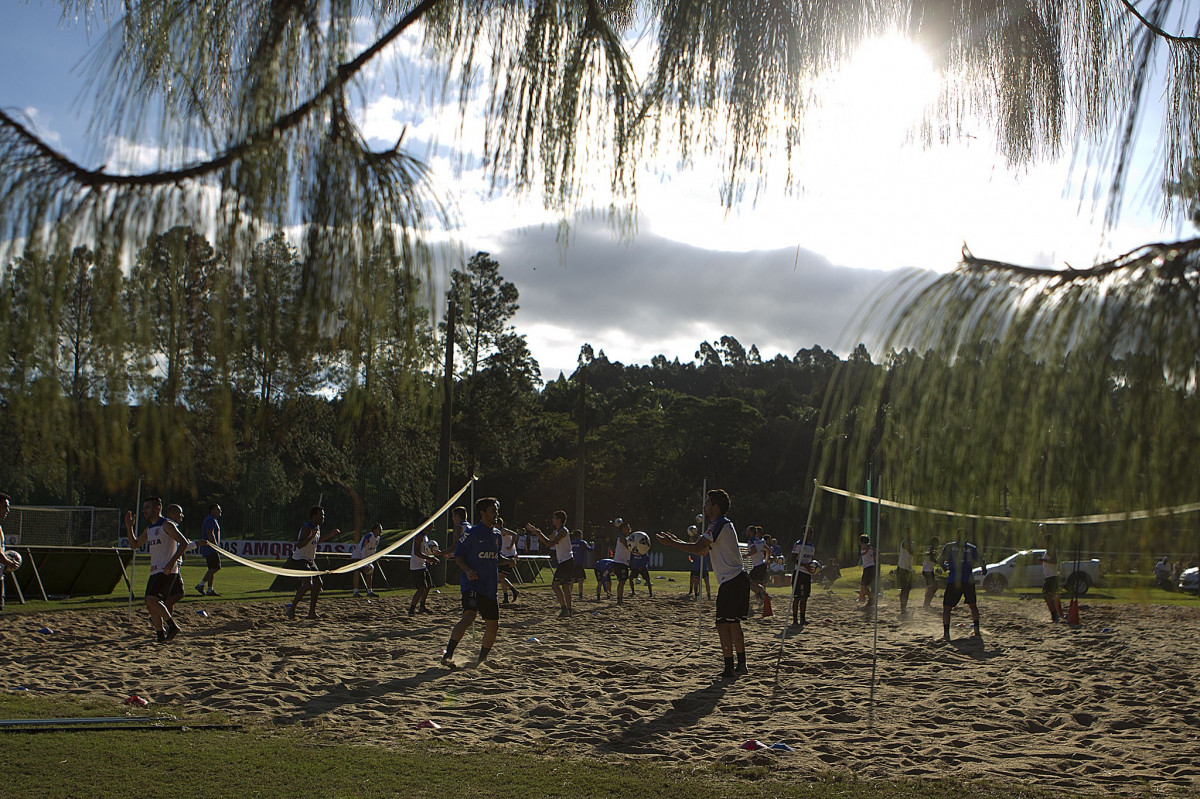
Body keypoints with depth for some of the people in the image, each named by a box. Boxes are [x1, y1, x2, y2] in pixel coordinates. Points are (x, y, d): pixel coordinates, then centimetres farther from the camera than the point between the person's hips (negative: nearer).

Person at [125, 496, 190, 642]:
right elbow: (134, 544, 26)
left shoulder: (166, 525, -8)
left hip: (167, 571, -9)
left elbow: (184, 543, -15)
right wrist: (129, 526, 13)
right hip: (155, 572, 9)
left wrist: (172, 562, -24)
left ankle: (173, 625, -10)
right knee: (150, 605, 4)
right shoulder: (149, 529, 19)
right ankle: (161, 636, 11)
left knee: (151, 599, -23)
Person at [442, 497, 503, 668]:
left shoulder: (497, 534, 15)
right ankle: (448, 655, -25)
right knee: (469, 616, -27)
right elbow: (458, 555, -5)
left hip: (490, 586, 7)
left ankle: (482, 658, 30)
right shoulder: (472, 533, -6)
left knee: (493, 625, 9)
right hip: (472, 583, -7)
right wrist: (467, 570, -20)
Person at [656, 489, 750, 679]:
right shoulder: (724, 524, 20)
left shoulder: (719, 524, -12)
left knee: (723, 625, -7)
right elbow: (703, 550, 23)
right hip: (739, 579, 10)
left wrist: (672, 543, -10)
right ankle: (741, 665, 22)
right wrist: (677, 541, 18)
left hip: (730, 581, -10)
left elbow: (698, 548, -19)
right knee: (734, 624, 16)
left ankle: (729, 669, -6)